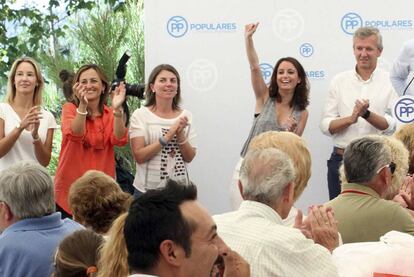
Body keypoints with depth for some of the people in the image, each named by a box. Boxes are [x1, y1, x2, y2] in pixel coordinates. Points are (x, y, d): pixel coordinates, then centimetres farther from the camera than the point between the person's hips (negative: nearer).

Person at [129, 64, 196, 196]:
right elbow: (139, 156, -13)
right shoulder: (140, 115, -7)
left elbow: (189, 157, 2)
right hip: (147, 189, -3)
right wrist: (167, 136, -19)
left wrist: (180, 134, -14)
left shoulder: (185, 116, 3)